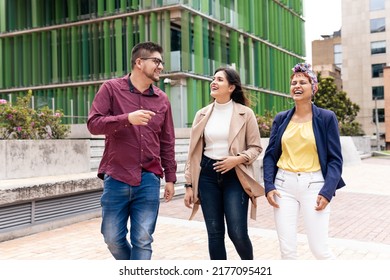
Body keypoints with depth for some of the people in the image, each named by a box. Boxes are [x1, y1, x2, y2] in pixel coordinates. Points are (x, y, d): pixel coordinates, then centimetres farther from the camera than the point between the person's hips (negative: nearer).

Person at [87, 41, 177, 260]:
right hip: (116, 178, -1)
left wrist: (170, 177, 11)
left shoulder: (162, 99, 9)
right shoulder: (111, 88, 1)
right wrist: (127, 119, -22)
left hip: (149, 180, 2)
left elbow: (167, 143, 13)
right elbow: (94, 124, -8)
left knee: (143, 240, 2)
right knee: (113, 238, 8)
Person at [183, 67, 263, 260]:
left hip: (234, 176, -3)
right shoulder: (202, 114, 6)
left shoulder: (245, 113, -2)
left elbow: (255, 147, 2)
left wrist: (238, 159, -17)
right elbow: (194, 151, 8)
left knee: (237, 233, -5)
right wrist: (189, 185, 5)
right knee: (214, 234, 6)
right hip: (207, 175, 3)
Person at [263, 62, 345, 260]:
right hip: (284, 185, 3)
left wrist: (327, 191, -12)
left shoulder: (326, 117, 1)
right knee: (287, 250, 4)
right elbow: (270, 155, 10)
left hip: (314, 185, -2)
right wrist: (269, 186, -2)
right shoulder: (281, 118, 9)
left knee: (319, 249, -2)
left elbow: (335, 159, -1)